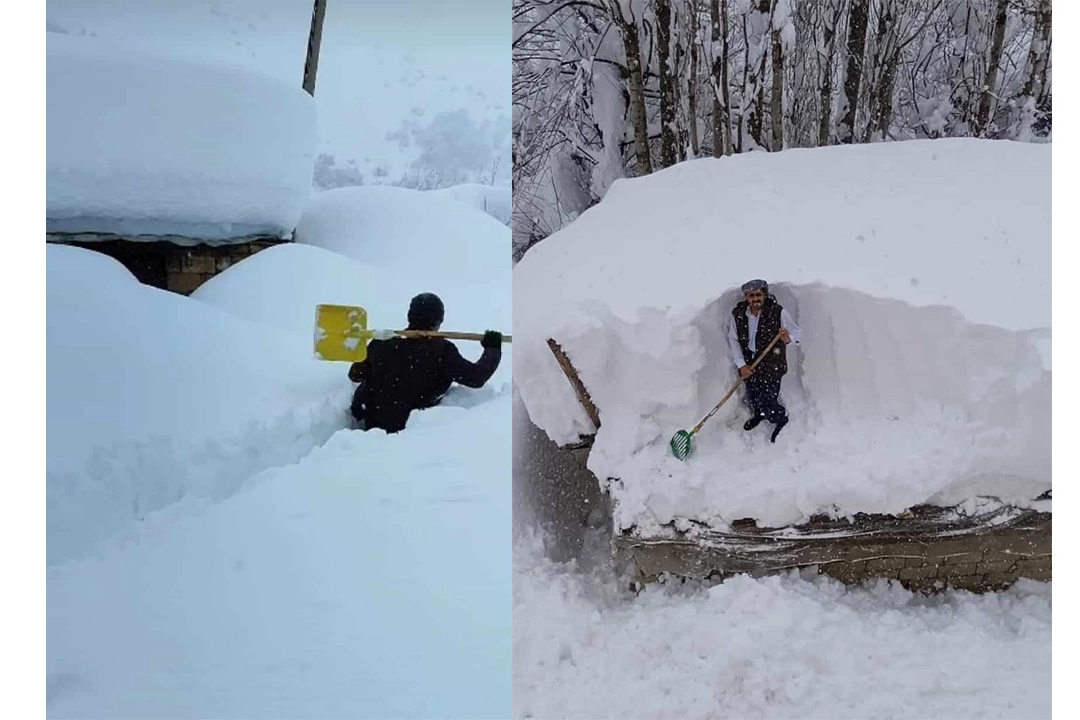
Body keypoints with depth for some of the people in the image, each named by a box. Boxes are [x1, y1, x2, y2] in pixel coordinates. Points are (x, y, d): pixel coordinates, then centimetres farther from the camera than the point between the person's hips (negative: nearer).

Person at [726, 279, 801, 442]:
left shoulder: (778, 312, -20)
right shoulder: (738, 314, -11)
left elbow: (796, 333, -8)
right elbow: (733, 340, -1)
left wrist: (788, 339, -32)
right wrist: (741, 365, -7)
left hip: (772, 366, -4)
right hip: (749, 364, 4)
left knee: (767, 403, -2)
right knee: (752, 397, 23)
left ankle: (781, 420, 32)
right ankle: (758, 415, 58)